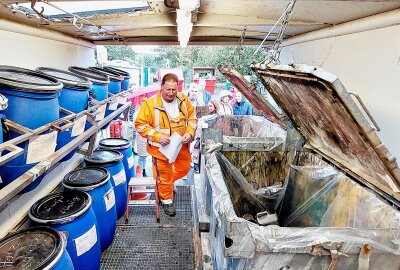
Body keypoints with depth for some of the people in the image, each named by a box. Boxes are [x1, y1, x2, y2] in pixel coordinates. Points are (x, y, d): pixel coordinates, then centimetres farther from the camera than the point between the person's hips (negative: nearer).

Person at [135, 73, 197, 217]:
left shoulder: (183, 100, -5)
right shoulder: (150, 103, -18)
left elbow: (192, 118, 7)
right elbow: (140, 124, -14)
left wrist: (189, 133, -10)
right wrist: (157, 136, -24)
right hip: (161, 147, -4)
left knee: (184, 168, 22)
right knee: (164, 174, 11)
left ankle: (166, 184, 50)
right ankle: (167, 200, 37)